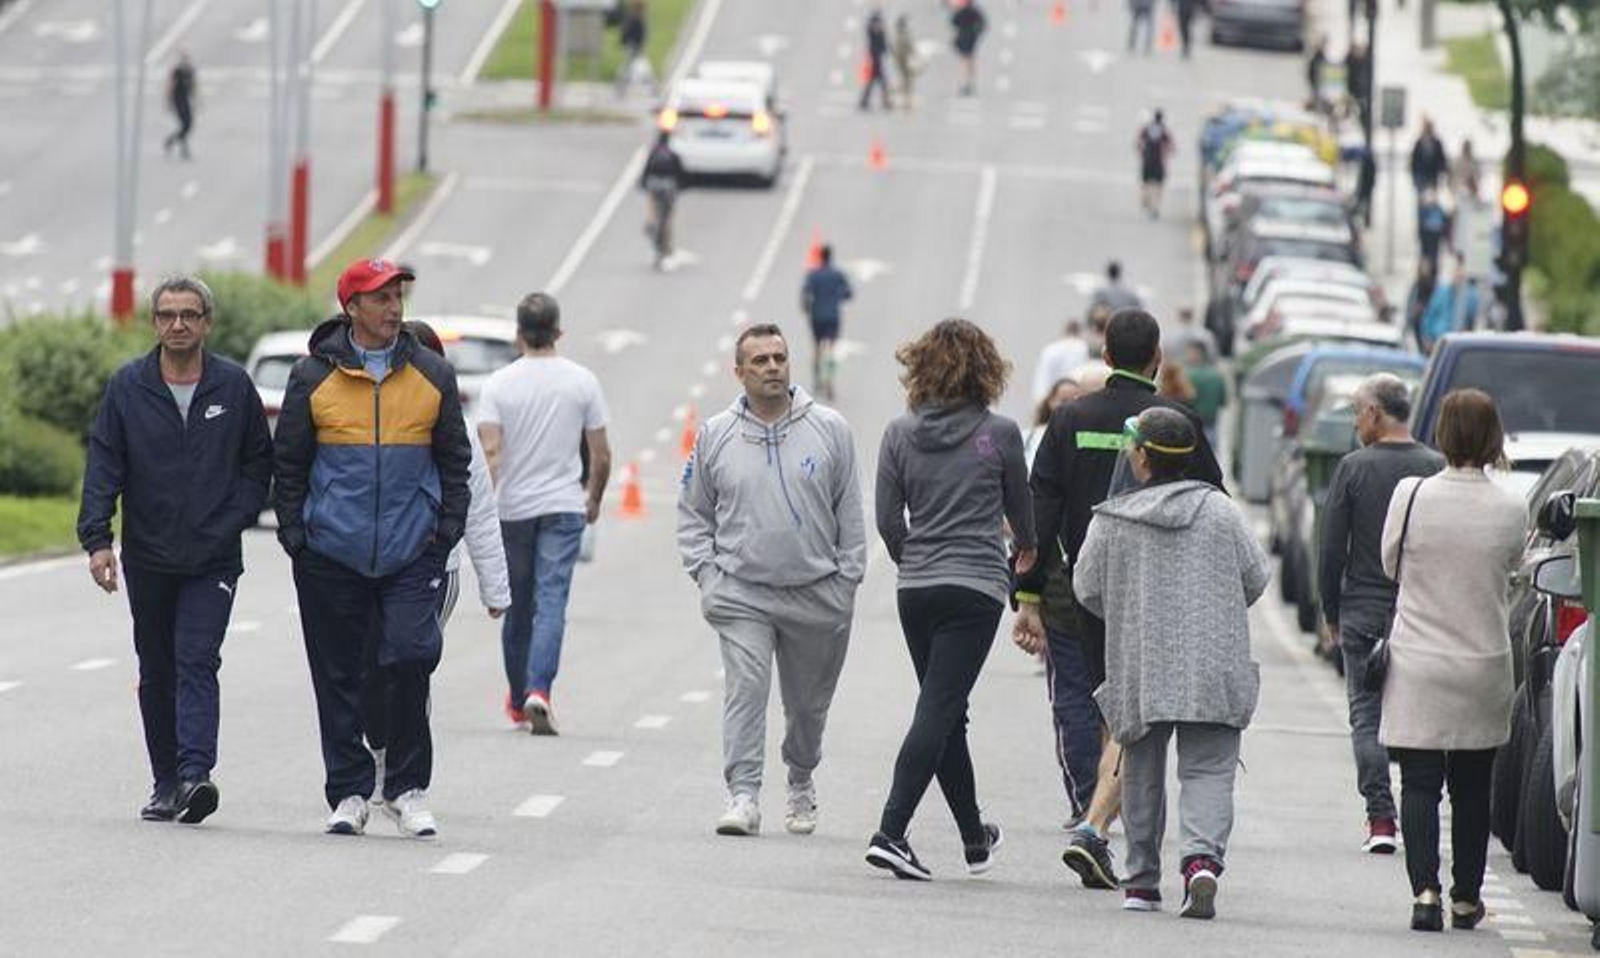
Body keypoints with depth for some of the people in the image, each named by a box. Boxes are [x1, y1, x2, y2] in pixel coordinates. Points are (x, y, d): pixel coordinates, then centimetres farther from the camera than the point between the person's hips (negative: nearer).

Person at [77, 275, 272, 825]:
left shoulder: (233, 387, 1)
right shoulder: (128, 387, 2)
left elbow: (259, 462, 9)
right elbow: (103, 465, -1)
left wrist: (237, 518, -5)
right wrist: (97, 538, -12)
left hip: (213, 560, -2)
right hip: (148, 558, 2)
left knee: (197, 664, -15)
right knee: (156, 673, 10)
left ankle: (195, 772, -25)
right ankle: (166, 783, 18)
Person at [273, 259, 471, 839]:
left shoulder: (433, 376, 7)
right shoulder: (314, 378, 2)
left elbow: (455, 461, 12)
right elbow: (288, 463, 7)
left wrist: (447, 530, 3)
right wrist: (294, 534, 0)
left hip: (413, 554, 0)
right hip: (331, 557, 0)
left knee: (410, 660, -13)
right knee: (339, 681, 3)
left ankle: (407, 789, 0)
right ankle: (349, 793, 12)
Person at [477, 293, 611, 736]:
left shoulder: (500, 383, -4)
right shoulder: (582, 382, -2)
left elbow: (490, 451, -14)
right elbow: (601, 455, 1)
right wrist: (594, 498, 18)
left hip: (512, 506, 1)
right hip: (564, 507, -1)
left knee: (517, 606, 14)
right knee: (551, 602, -7)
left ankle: (518, 696, 27)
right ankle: (539, 691, -24)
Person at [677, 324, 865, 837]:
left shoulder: (829, 430, 1)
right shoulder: (715, 435, 3)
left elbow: (851, 513, 6)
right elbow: (692, 515, 12)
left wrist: (848, 580, 1)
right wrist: (706, 576, 1)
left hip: (817, 593, 1)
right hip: (742, 592, -1)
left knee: (808, 702, 12)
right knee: (745, 689, -15)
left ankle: (801, 783, 35)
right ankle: (743, 795, -16)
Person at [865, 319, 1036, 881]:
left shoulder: (900, 434, 2)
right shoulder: (999, 434, -5)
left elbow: (888, 519, 3)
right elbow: (1020, 505, 10)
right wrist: (1026, 548, 32)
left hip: (916, 589, 4)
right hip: (977, 586, -4)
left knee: (944, 712, 16)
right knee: (938, 710, -8)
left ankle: (975, 838, 26)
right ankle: (891, 833, -20)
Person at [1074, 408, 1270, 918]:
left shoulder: (1110, 522, -4)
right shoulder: (1219, 511, 0)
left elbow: (1087, 590, 3)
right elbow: (1256, 578, 5)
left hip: (1140, 668, 0)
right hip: (1212, 671, 0)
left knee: (1143, 773, 14)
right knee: (1208, 769, 0)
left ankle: (1141, 881, 19)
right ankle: (1203, 857, -25)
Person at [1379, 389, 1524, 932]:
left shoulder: (1412, 496, -11)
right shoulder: (1510, 510, -10)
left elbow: (1391, 565, 3)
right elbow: (1509, 568, 5)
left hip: (1418, 667, -1)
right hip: (1484, 668, 1)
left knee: (1419, 784, 2)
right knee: (1472, 787, 14)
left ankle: (1425, 888, -15)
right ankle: (1467, 898, 22)